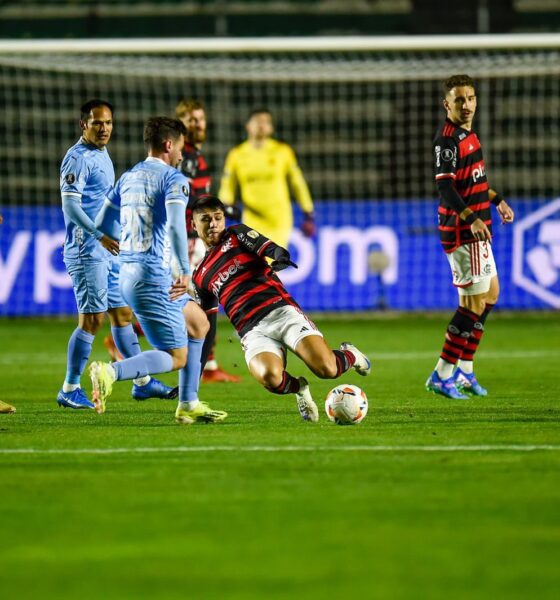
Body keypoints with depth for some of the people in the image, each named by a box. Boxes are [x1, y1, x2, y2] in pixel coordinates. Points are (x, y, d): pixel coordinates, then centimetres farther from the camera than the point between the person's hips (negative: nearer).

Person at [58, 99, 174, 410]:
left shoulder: (102, 154, 16)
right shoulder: (78, 158, -14)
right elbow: (70, 204, -22)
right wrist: (99, 236, -30)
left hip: (108, 250, 9)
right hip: (86, 251, -9)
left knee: (123, 313, 13)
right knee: (92, 319, -9)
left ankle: (141, 382, 19)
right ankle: (70, 390, -3)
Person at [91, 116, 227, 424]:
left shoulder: (128, 177, 14)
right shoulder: (174, 179, -9)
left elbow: (103, 223, 21)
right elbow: (176, 225, -24)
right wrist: (186, 271, -23)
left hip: (128, 271, 9)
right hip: (154, 276, -9)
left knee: (199, 323, 24)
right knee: (176, 357, -4)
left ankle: (189, 404, 19)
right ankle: (111, 372, -26)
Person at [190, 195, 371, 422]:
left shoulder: (236, 235, 16)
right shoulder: (200, 276, 25)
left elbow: (272, 249, -2)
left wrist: (279, 256, -28)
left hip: (281, 311, -2)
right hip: (253, 332, 2)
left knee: (326, 368, -24)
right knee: (269, 377, -35)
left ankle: (349, 355, 14)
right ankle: (298, 387, 2)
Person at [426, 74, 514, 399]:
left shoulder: (468, 135, 12)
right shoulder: (447, 139, -17)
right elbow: (445, 187, -25)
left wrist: (497, 200, 30)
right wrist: (471, 218, -34)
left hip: (476, 228, 10)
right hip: (462, 231, -10)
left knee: (491, 293, 17)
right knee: (475, 301, -9)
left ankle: (464, 369, 23)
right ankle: (442, 375, -6)